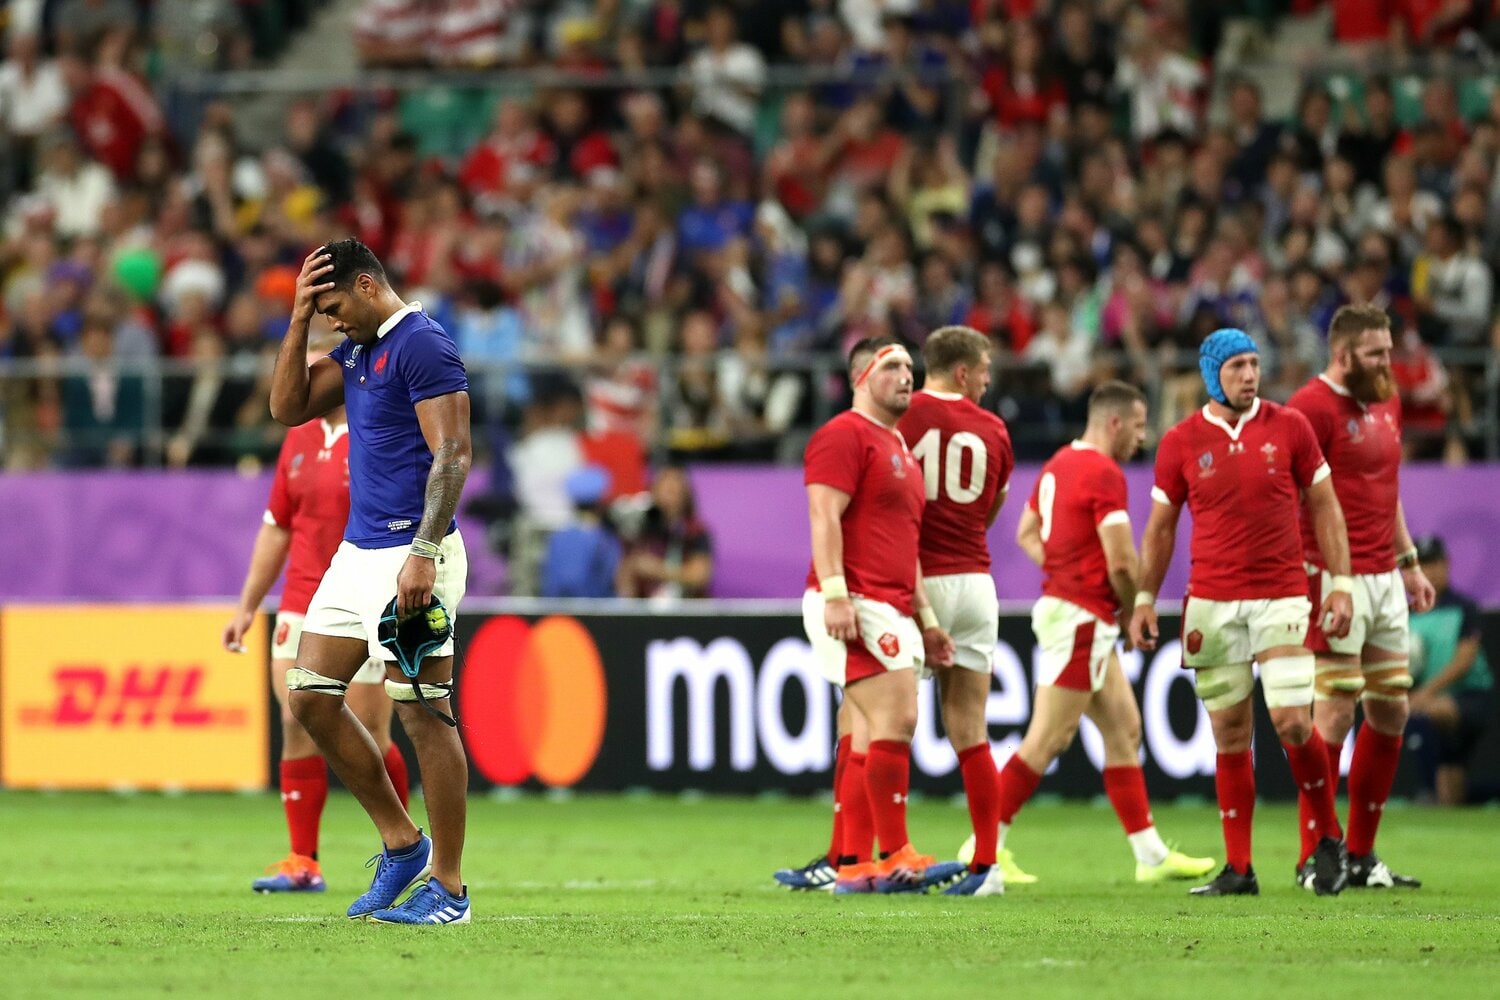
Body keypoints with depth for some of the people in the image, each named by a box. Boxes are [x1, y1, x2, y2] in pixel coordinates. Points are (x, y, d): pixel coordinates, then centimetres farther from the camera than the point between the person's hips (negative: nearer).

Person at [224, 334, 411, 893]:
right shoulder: (300, 439, 12)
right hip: (302, 609, 6)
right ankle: (303, 863, 0)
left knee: (367, 737, -3)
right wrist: (248, 606, 17)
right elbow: (277, 527, 19)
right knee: (297, 726, -3)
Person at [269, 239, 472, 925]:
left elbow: (452, 456, -19)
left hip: (409, 556, -10)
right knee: (310, 696, 9)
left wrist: (423, 554, -26)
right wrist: (298, 318, 7)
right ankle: (402, 843, 17)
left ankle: (447, 888, -2)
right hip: (358, 553, 10)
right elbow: (288, 408, 17)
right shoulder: (358, 349, 16)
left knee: (423, 713, -7)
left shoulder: (423, 346, -13)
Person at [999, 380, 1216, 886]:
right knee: (1047, 741, -7)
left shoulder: (1059, 464, 12)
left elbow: (1026, 533, 23)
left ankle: (1151, 854, 14)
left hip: (1060, 600, 10)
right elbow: (1120, 563, -21)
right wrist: (1137, 611, -4)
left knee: (1124, 730, 12)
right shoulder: (1104, 473, -17)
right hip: (1082, 616, -10)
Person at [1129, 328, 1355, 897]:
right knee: (1230, 735, 2)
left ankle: (1329, 839, 10)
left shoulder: (1289, 427, 2)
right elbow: (1160, 528, 10)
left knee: (1292, 722, -11)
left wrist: (1341, 583, 0)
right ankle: (1237, 868, 7)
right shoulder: (1181, 442, 3)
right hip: (1212, 603, 1)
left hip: (1282, 596, -1)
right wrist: (1144, 599, 5)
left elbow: (1324, 508, 7)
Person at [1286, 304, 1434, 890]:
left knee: (1391, 711, 9)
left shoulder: (1385, 403, 15)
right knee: (1335, 713, -8)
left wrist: (1409, 561, 23)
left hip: (1383, 578, 9)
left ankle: (1361, 856, 16)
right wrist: (1303, 577, -20)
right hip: (1335, 578, -9)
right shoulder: (1313, 406, -12)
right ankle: (1313, 859, -3)